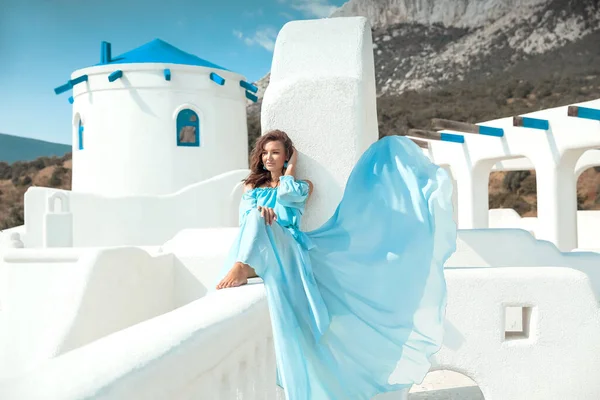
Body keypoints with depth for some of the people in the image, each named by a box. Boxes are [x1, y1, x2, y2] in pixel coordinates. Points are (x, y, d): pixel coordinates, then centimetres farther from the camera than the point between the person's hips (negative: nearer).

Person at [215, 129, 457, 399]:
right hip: (252, 251, 2)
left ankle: (243, 268, -59)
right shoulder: (251, 186, 28)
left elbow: (287, 194, -1)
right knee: (256, 217, -35)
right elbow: (245, 215, 7)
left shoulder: (302, 184, 24)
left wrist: (290, 166, 16)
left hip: (286, 248, -2)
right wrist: (258, 211, -17)